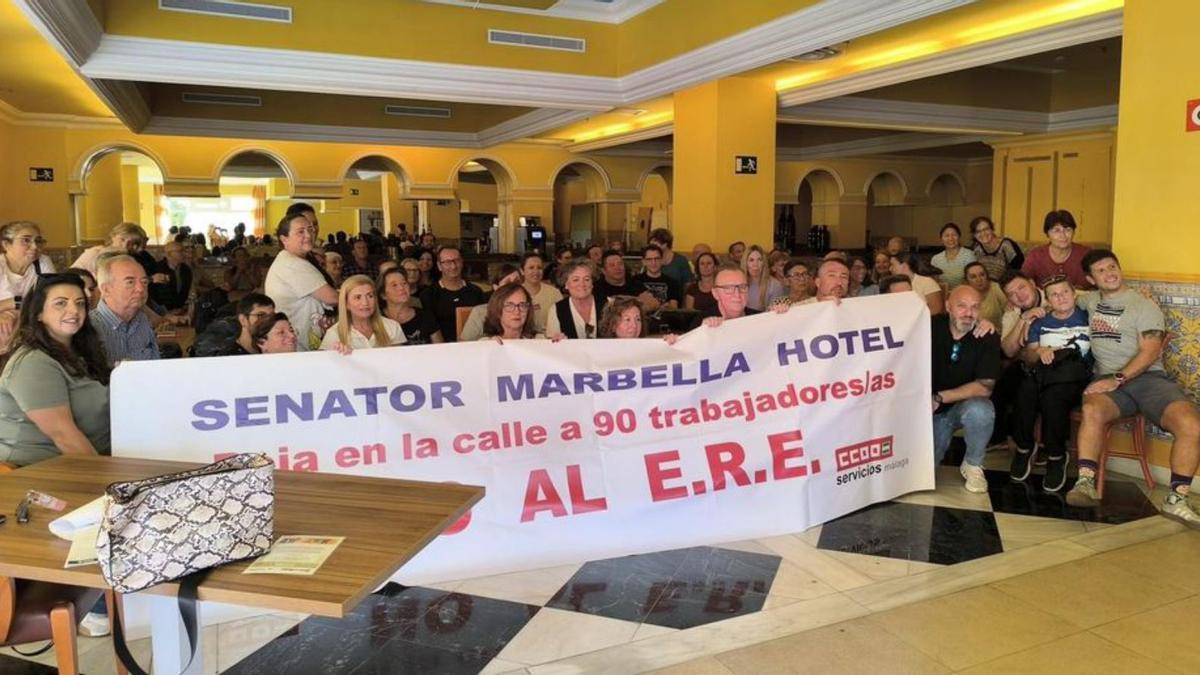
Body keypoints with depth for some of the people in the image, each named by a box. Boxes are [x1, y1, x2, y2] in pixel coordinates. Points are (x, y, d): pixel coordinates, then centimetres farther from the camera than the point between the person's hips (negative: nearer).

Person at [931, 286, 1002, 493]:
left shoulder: (988, 337, -13)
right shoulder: (931, 326, -11)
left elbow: (985, 386, -19)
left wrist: (940, 398, -25)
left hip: (966, 403, -1)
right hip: (929, 407, 1)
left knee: (980, 411, -36)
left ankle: (973, 465, -6)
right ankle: (942, 436, 24)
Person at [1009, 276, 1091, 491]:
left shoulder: (1087, 319, 13)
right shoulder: (1040, 324, 22)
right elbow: (1027, 359, 13)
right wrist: (1040, 351, -8)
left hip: (1075, 377, -3)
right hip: (1044, 374, 3)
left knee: (1052, 396, -37)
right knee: (1026, 389, -34)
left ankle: (1056, 457, -18)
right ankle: (1024, 448, -16)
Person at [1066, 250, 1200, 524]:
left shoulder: (1144, 305, 7)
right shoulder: (1090, 301, 19)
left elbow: (1150, 352, -4)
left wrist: (1118, 378, -18)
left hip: (1149, 378, -1)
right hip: (1109, 380, 1)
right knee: (1092, 409, -37)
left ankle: (1176, 500, -17)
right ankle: (1086, 484, -35)